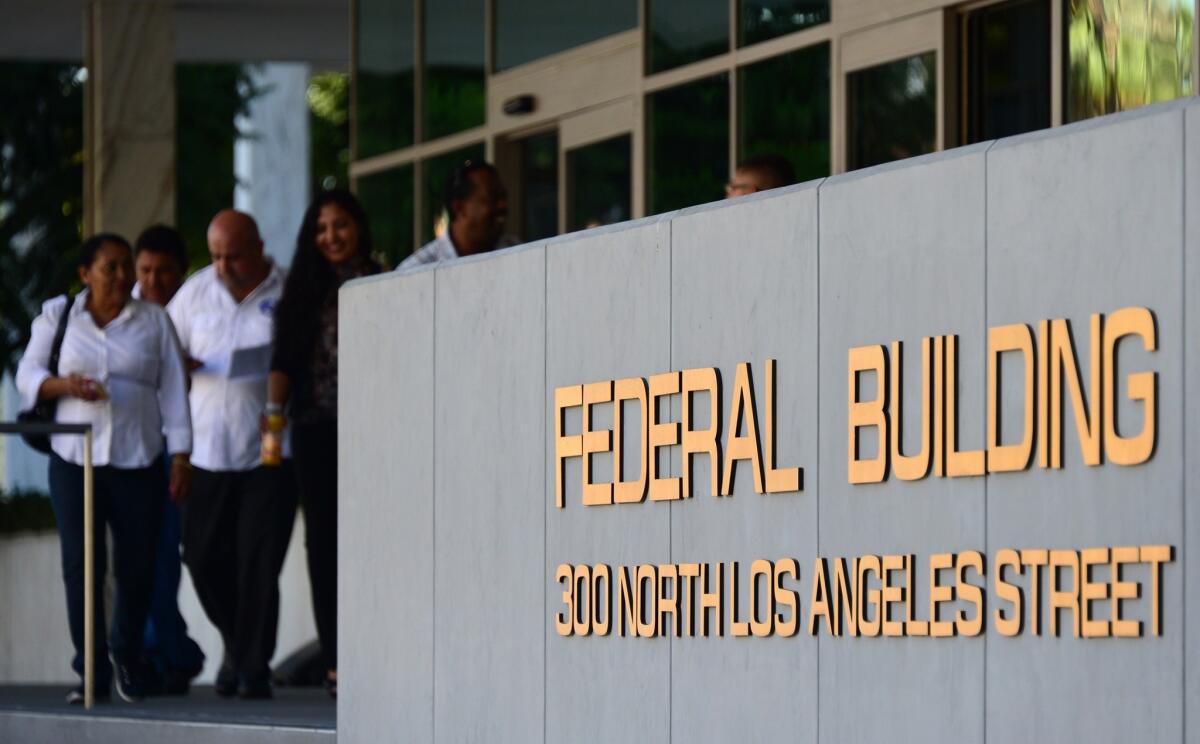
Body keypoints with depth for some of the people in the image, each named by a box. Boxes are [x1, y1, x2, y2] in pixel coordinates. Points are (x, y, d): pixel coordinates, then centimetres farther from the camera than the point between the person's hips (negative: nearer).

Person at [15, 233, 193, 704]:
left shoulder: (153, 321, 8)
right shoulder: (56, 316, 7)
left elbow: (173, 389, 6)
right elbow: (27, 376, 7)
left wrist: (181, 456, 0)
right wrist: (65, 385, -14)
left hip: (138, 461, 1)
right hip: (74, 460, -1)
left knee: (137, 564, 0)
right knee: (81, 565, -6)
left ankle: (127, 657, 23)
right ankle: (91, 672, -1)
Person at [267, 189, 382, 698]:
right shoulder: (303, 291, 12)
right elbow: (284, 357, 6)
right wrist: (274, 408, -10)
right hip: (317, 428, 2)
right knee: (324, 539, 0)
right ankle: (336, 659, 0)